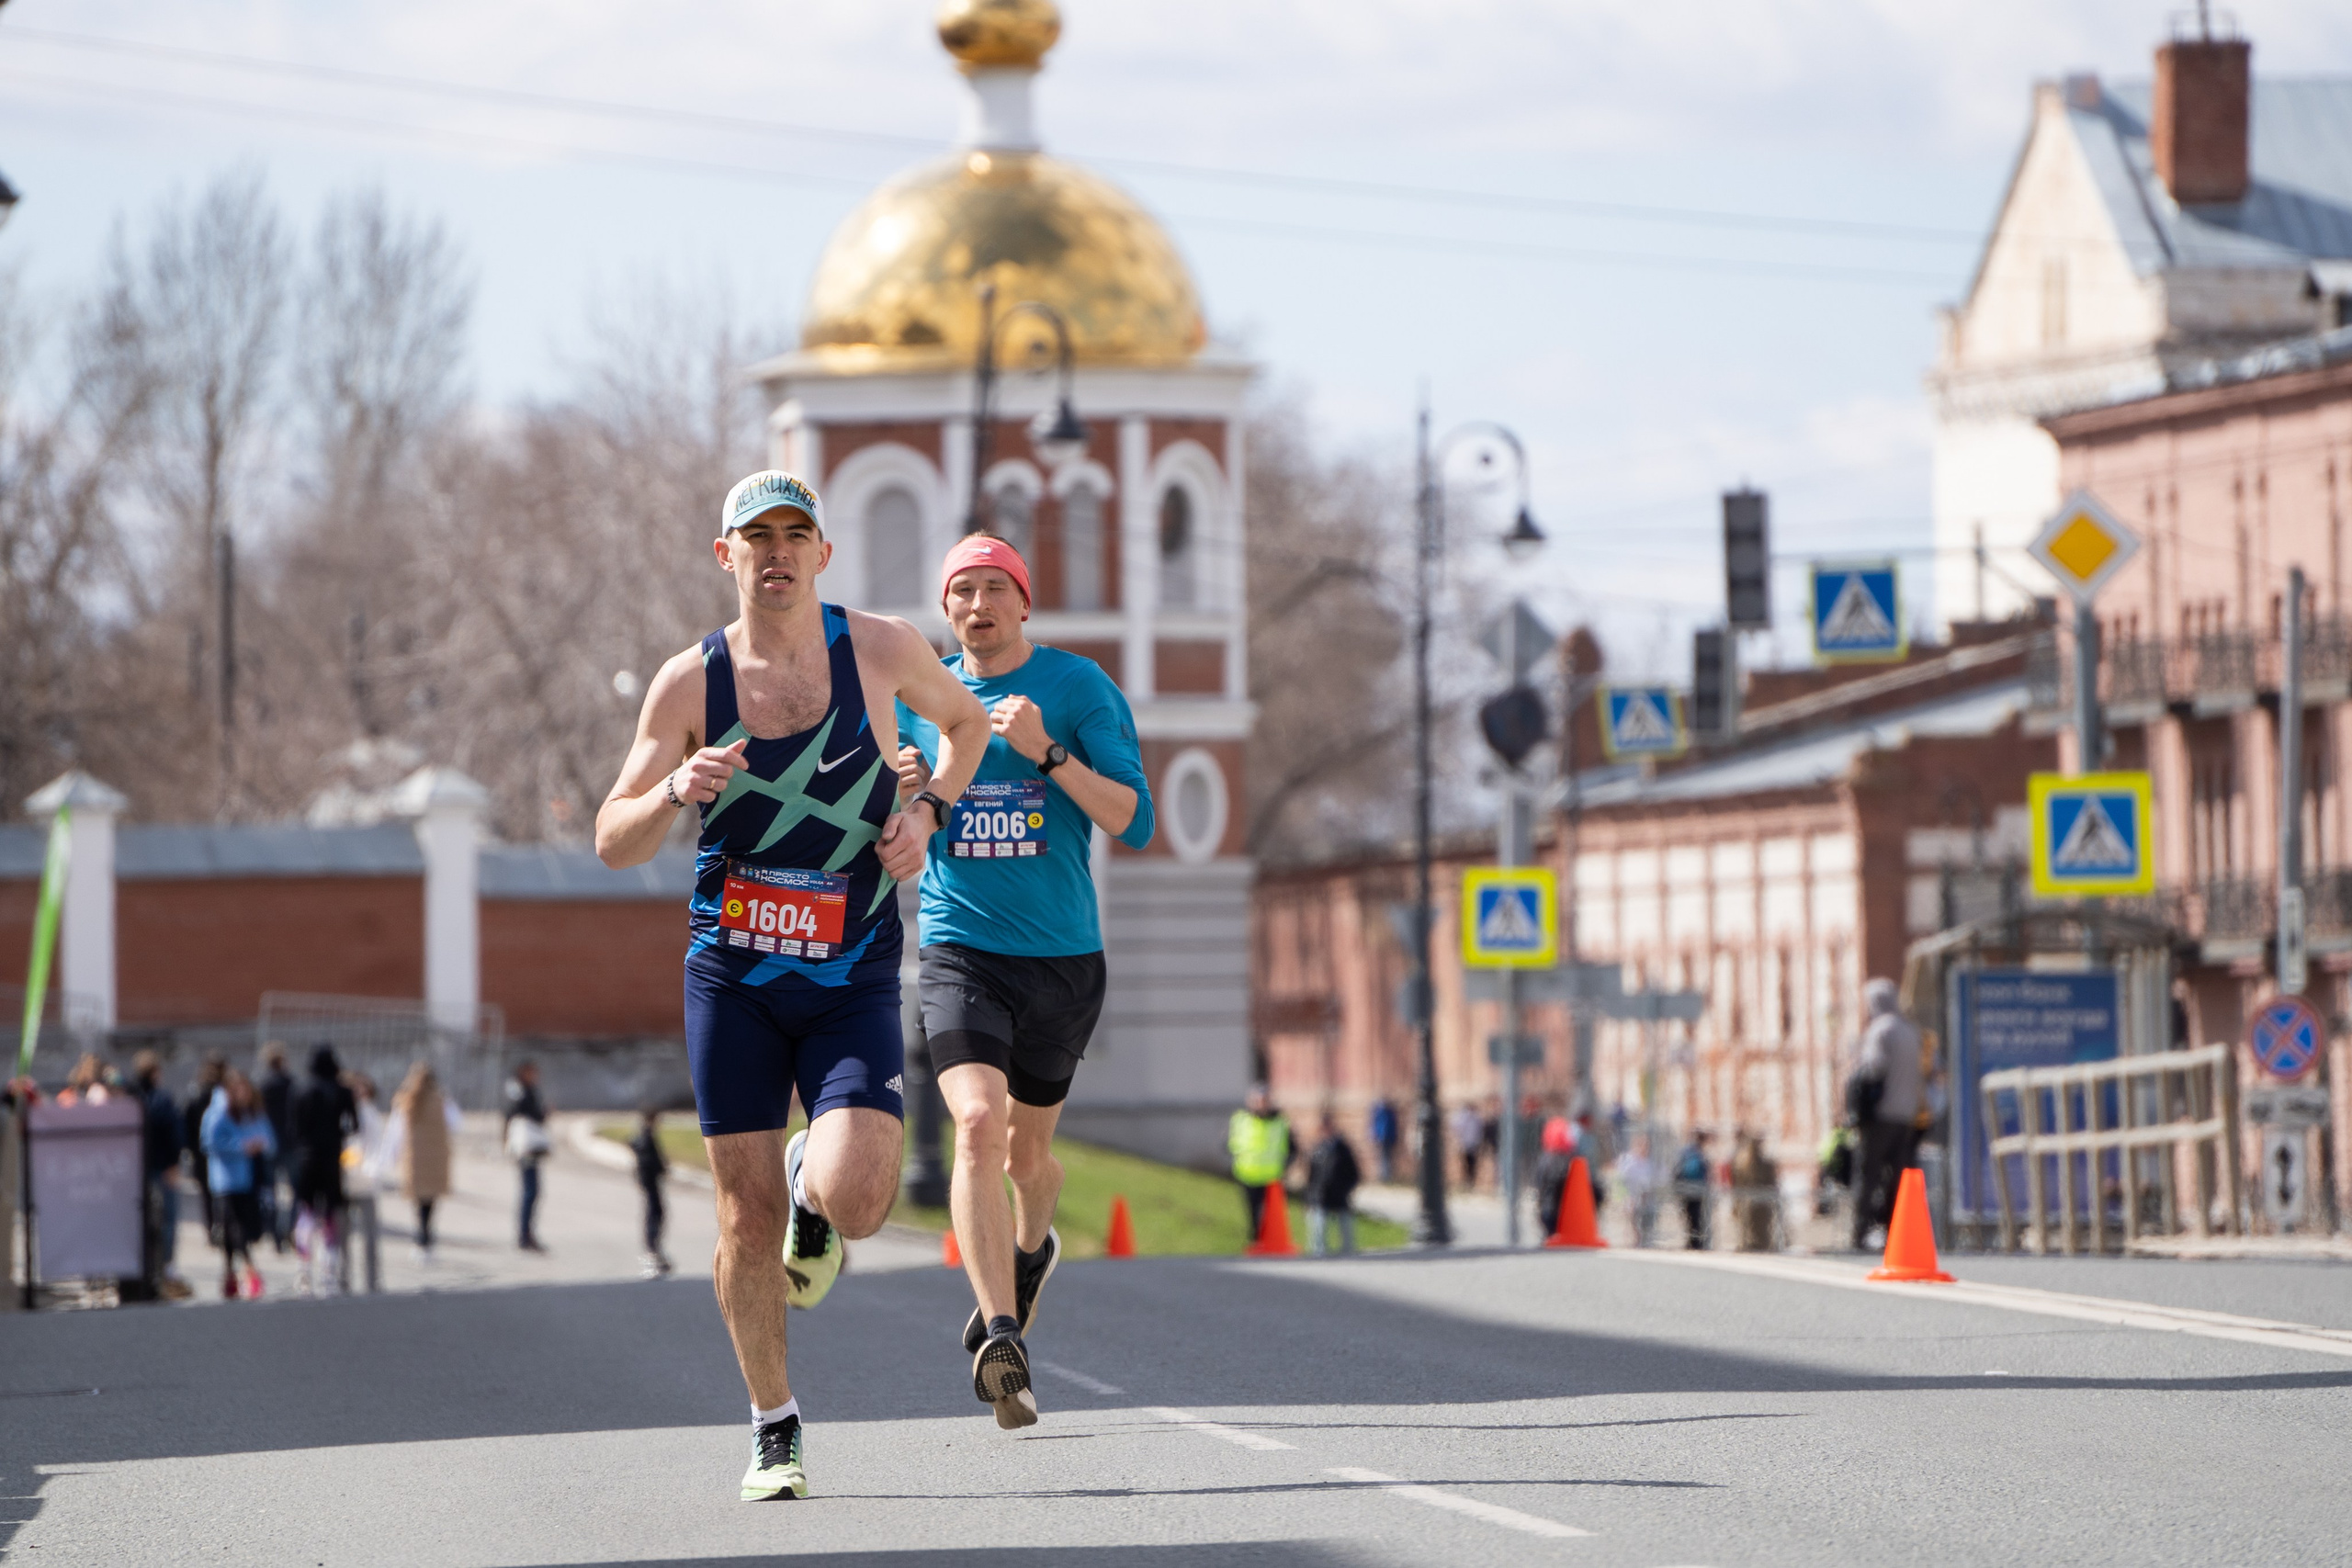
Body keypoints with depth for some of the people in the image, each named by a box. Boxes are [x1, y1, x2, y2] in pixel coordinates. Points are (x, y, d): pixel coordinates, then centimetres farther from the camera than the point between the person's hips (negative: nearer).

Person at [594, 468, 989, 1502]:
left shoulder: (880, 649, -3)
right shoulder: (691, 682, -3)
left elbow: (966, 721, 18)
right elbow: (612, 845, -2)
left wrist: (928, 811, 0)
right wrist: (674, 793, -23)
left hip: (853, 981, 0)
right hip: (732, 978, 0)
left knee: (855, 1199, -20)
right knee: (748, 1215, -1)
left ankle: (814, 1187, 19)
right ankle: (774, 1427, 19)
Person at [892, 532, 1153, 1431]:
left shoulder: (1080, 688, -1)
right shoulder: (917, 699, 6)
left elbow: (1133, 822, -8)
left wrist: (1048, 752, -21)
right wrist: (900, 795, -6)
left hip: (1062, 956, 0)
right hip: (959, 950, 0)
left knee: (1027, 1150, 13)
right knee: (978, 1124, -22)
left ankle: (1032, 1247, 49)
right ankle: (1002, 1338, -27)